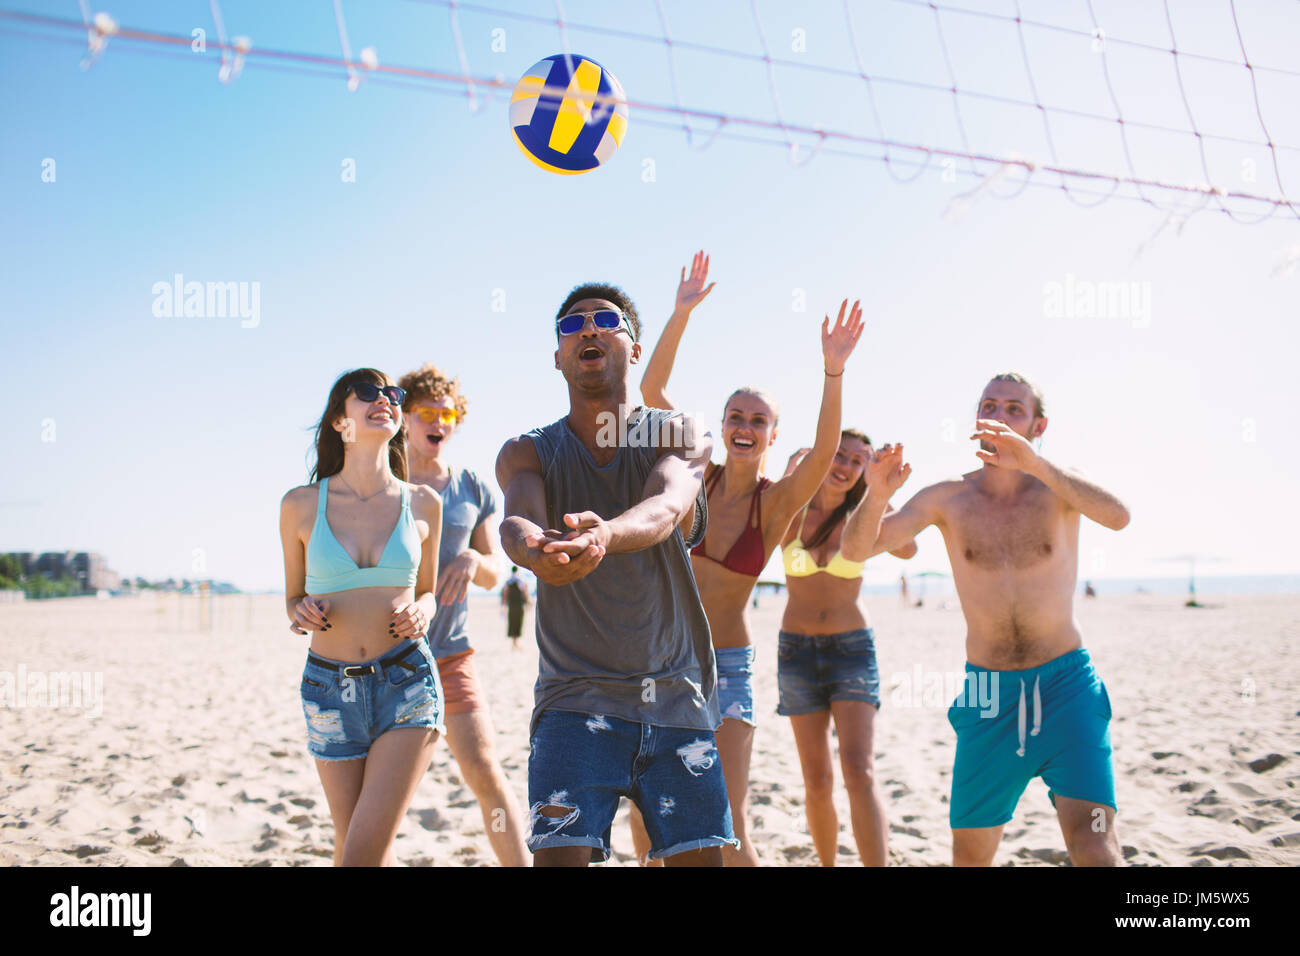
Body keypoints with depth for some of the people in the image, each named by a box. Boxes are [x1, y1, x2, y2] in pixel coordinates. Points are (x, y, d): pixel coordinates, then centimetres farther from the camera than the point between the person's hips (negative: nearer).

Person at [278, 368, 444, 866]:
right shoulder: (301, 504, 0)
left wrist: (420, 612, -7)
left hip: (407, 681, -1)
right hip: (331, 688, 1)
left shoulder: (423, 503, 2)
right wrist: (302, 614, -11)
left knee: (363, 853, -10)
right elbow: (294, 597, 12)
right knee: (350, 845, 12)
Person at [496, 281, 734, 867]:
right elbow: (517, 521, -18)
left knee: (699, 857, 2)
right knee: (558, 855, -14)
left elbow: (667, 506, -21)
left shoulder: (679, 436, 2)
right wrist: (533, 548, -44)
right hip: (574, 701, 0)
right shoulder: (527, 454, 4)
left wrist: (606, 534, -45)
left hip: (677, 694, 1)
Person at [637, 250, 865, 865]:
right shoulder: (699, 473, -1)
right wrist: (681, 314, -19)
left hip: (726, 666, -2)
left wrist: (833, 374, -39)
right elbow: (652, 389, -9)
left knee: (728, 829, -6)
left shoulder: (779, 502, -5)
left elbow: (824, 452, -26)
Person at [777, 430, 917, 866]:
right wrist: (790, 476, -26)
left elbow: (907, 549, -21)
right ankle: (827, 865, 25)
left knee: (859, 771, -16)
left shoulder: (861, 517, -2)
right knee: (817, 783, 6)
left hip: (853, 650, -1)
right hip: (797, 651, 1)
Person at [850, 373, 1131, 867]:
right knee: (970, 851, 10)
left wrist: (1033, 462, -36)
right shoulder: (948, 498, 2)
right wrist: (876, 495, -31)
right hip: (988, 694, 2)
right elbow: (858, 548, -8)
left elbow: (1117, 516, -23)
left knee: (1092, 842, -20)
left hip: (1066, 683, -2)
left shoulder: (1057, 488, -1)